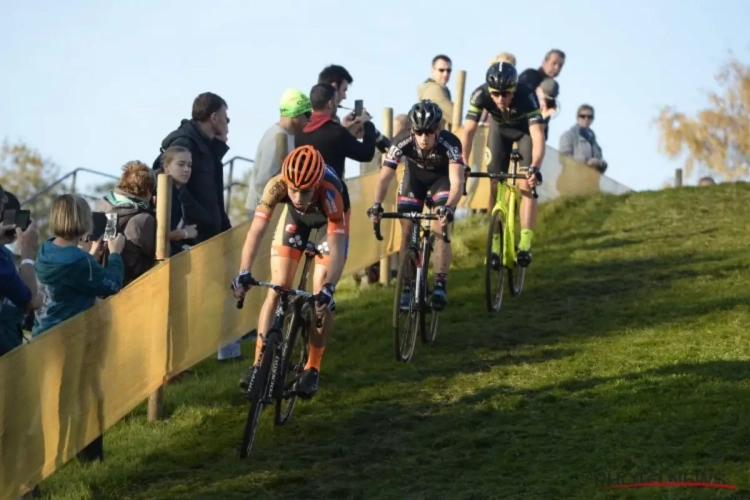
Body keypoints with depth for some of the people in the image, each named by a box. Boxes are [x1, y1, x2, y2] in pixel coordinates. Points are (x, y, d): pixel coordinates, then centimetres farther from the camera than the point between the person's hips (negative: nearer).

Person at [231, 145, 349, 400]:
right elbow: (256, 230, -39)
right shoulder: (277, 185, -38)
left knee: (321, 298, -12)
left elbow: (337, 248, -46)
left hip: (330, 219, -2)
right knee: (277, 290, -7)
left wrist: (328, 288, -59)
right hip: (295, 216, 2)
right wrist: (243, 274, -51)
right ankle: (259, 365, -3)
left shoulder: (330, 193, -43)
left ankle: (313, 369, 4)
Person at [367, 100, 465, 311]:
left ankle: (440, 285, -12)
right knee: (407, 231, -6)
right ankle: (407, 288, 3)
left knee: (440, 228, -19)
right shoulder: (402, 142, -34)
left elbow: (457, 182, -47)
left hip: (442, 177, -2)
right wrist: (377, 205, -50)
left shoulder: (449, 143, -39)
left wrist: (449, 207, -65)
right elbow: (385, 177, -34)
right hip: (415, 176, 2)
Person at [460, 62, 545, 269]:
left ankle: (525, 244, -14)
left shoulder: (526, 96, -40)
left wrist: (534, 168, -60)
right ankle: (496, 245, 2)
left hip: (526, 130, -2)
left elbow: (538, 136, -46)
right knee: (494, 186, -5)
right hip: (500, 129, 2)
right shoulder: (480, 95, -34)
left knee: (525, 185, -16)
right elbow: (468, 131, -34)